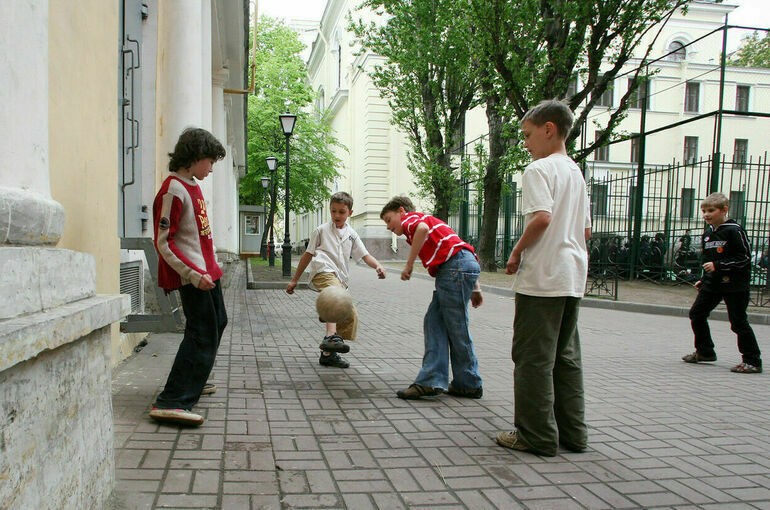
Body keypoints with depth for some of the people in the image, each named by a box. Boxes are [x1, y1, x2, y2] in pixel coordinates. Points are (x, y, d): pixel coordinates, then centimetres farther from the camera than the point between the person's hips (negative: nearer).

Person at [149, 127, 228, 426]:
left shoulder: (193, 185, 13)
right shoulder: (173, 191, -16)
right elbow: (163, 243, -19)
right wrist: (194, 275, -23)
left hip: (206, 272, 10)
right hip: (191, 276, -10)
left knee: (217, 323, 21)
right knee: (203, 334, -13)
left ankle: (194, 381, 37)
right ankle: (171, 403, -13)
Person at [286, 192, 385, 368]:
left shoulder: (351, 234, 20)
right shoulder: (322, 230, 12)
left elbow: (365, 256, 12)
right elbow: (308, 254, 15)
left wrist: (378, 265, -11)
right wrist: (295, 280, 16)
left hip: (339, 279, 6)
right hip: (323, 272, -6)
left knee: (350, 315, 2)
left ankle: (328, 353, 13)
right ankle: (331, 337, -52)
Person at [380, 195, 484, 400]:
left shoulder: (410, 218, 7)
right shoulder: (425, 220, 31)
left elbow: (423, 229, -21)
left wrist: (409, 264, -13)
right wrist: (475, 287, 22)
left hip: (456, 267, -10)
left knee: (457, 330, -1)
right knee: (433, 323, 8)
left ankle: (469, 385, 9)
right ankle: (431, 381, 7)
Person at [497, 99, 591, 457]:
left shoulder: (539, 169, -9)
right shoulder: (575, 172, 18)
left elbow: (542, 217, -23)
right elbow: (586, 230, 20)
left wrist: (517, 252, -11)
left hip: (542, 278, -9)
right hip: (573, 277, 9)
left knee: (533, 357, -1)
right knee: (565, 356, 13)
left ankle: (537, 436, 5)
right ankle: (572, 433, 20)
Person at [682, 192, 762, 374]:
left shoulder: (734, 230, -13)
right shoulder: (707, 233, 11)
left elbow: (744, 258, -16)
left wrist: (718, 265, -21)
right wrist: (703, 279, 17)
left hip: (734, 285, -8)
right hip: (713, 284, 8)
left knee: (738, 322, -4)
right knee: (696, 314, 8)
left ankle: (753, 361, 8)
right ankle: (705, 351, 24)